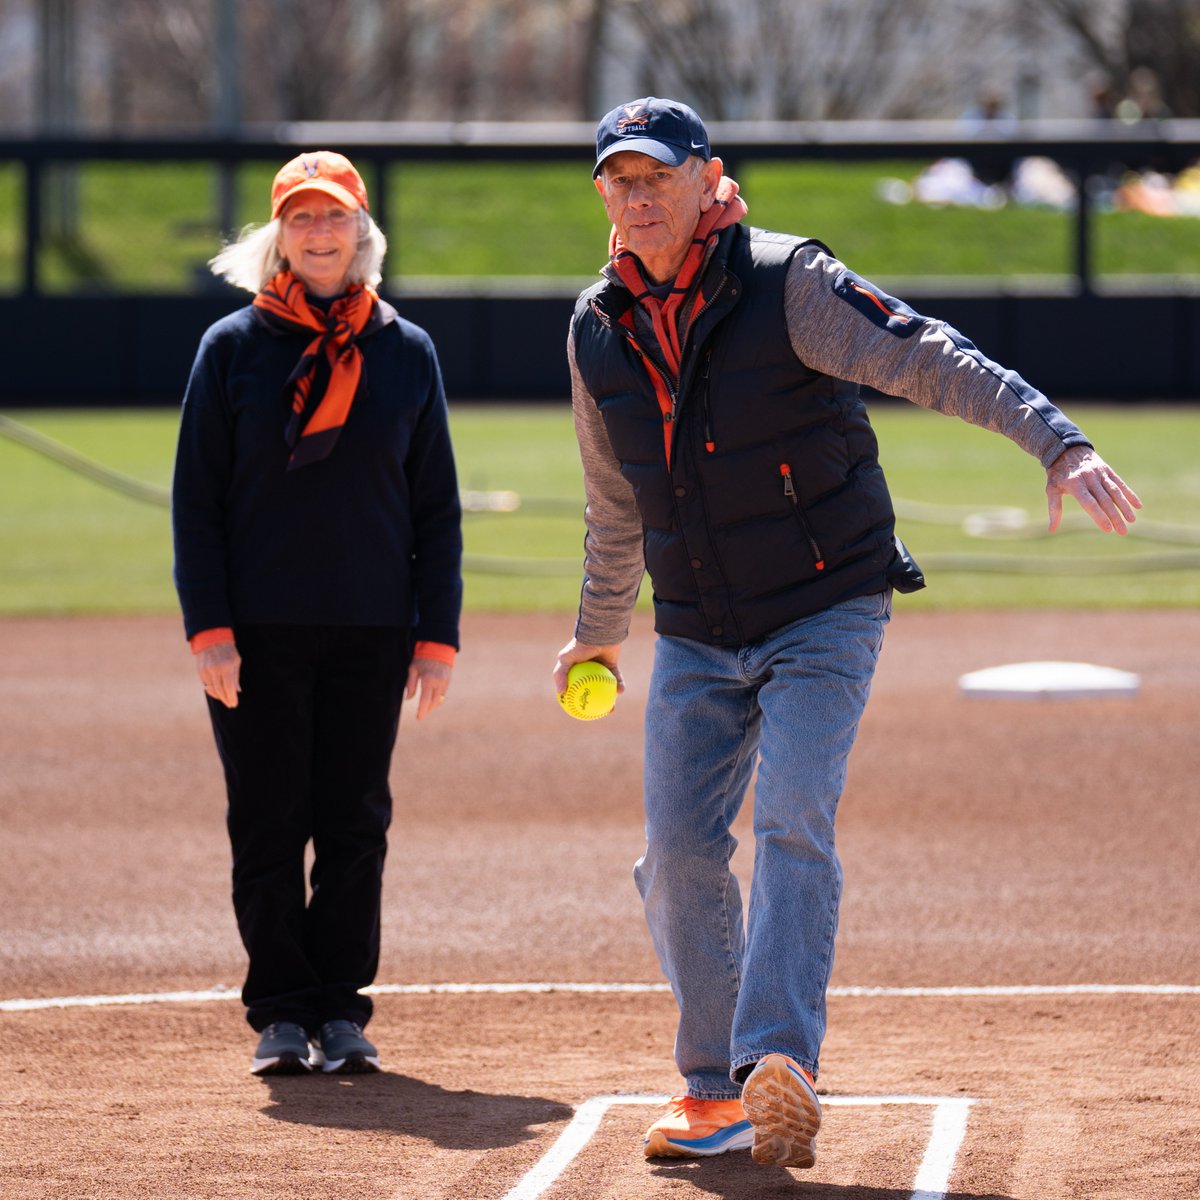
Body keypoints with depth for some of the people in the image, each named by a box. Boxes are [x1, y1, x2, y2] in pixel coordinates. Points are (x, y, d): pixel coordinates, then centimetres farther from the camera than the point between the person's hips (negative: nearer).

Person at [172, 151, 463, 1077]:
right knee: (268, 825, 0)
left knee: (356, 825, 2)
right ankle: (282, 1012, 7)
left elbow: (436, 506, 9)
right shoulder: (234, 346, 2)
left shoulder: (407, 352, 7)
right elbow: (196, 497, 1)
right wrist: (209, 628, -8)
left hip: (373, 632, 1)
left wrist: (438, 635, 2)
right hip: (259, 634, -1)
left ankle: (342, 1010, 10)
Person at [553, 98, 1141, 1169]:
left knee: (794, 826, -20)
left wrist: (1056, 441, -39)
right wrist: (598, 634, 29)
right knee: (679, 854, -1)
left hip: (825, 616, -5)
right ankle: (715, 1093, 13)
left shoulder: (787, 285, -13)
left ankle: (779, 1069, -30)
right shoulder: (600, 331, 3)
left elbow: (928, 357, -25)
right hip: (696, 636, 5)